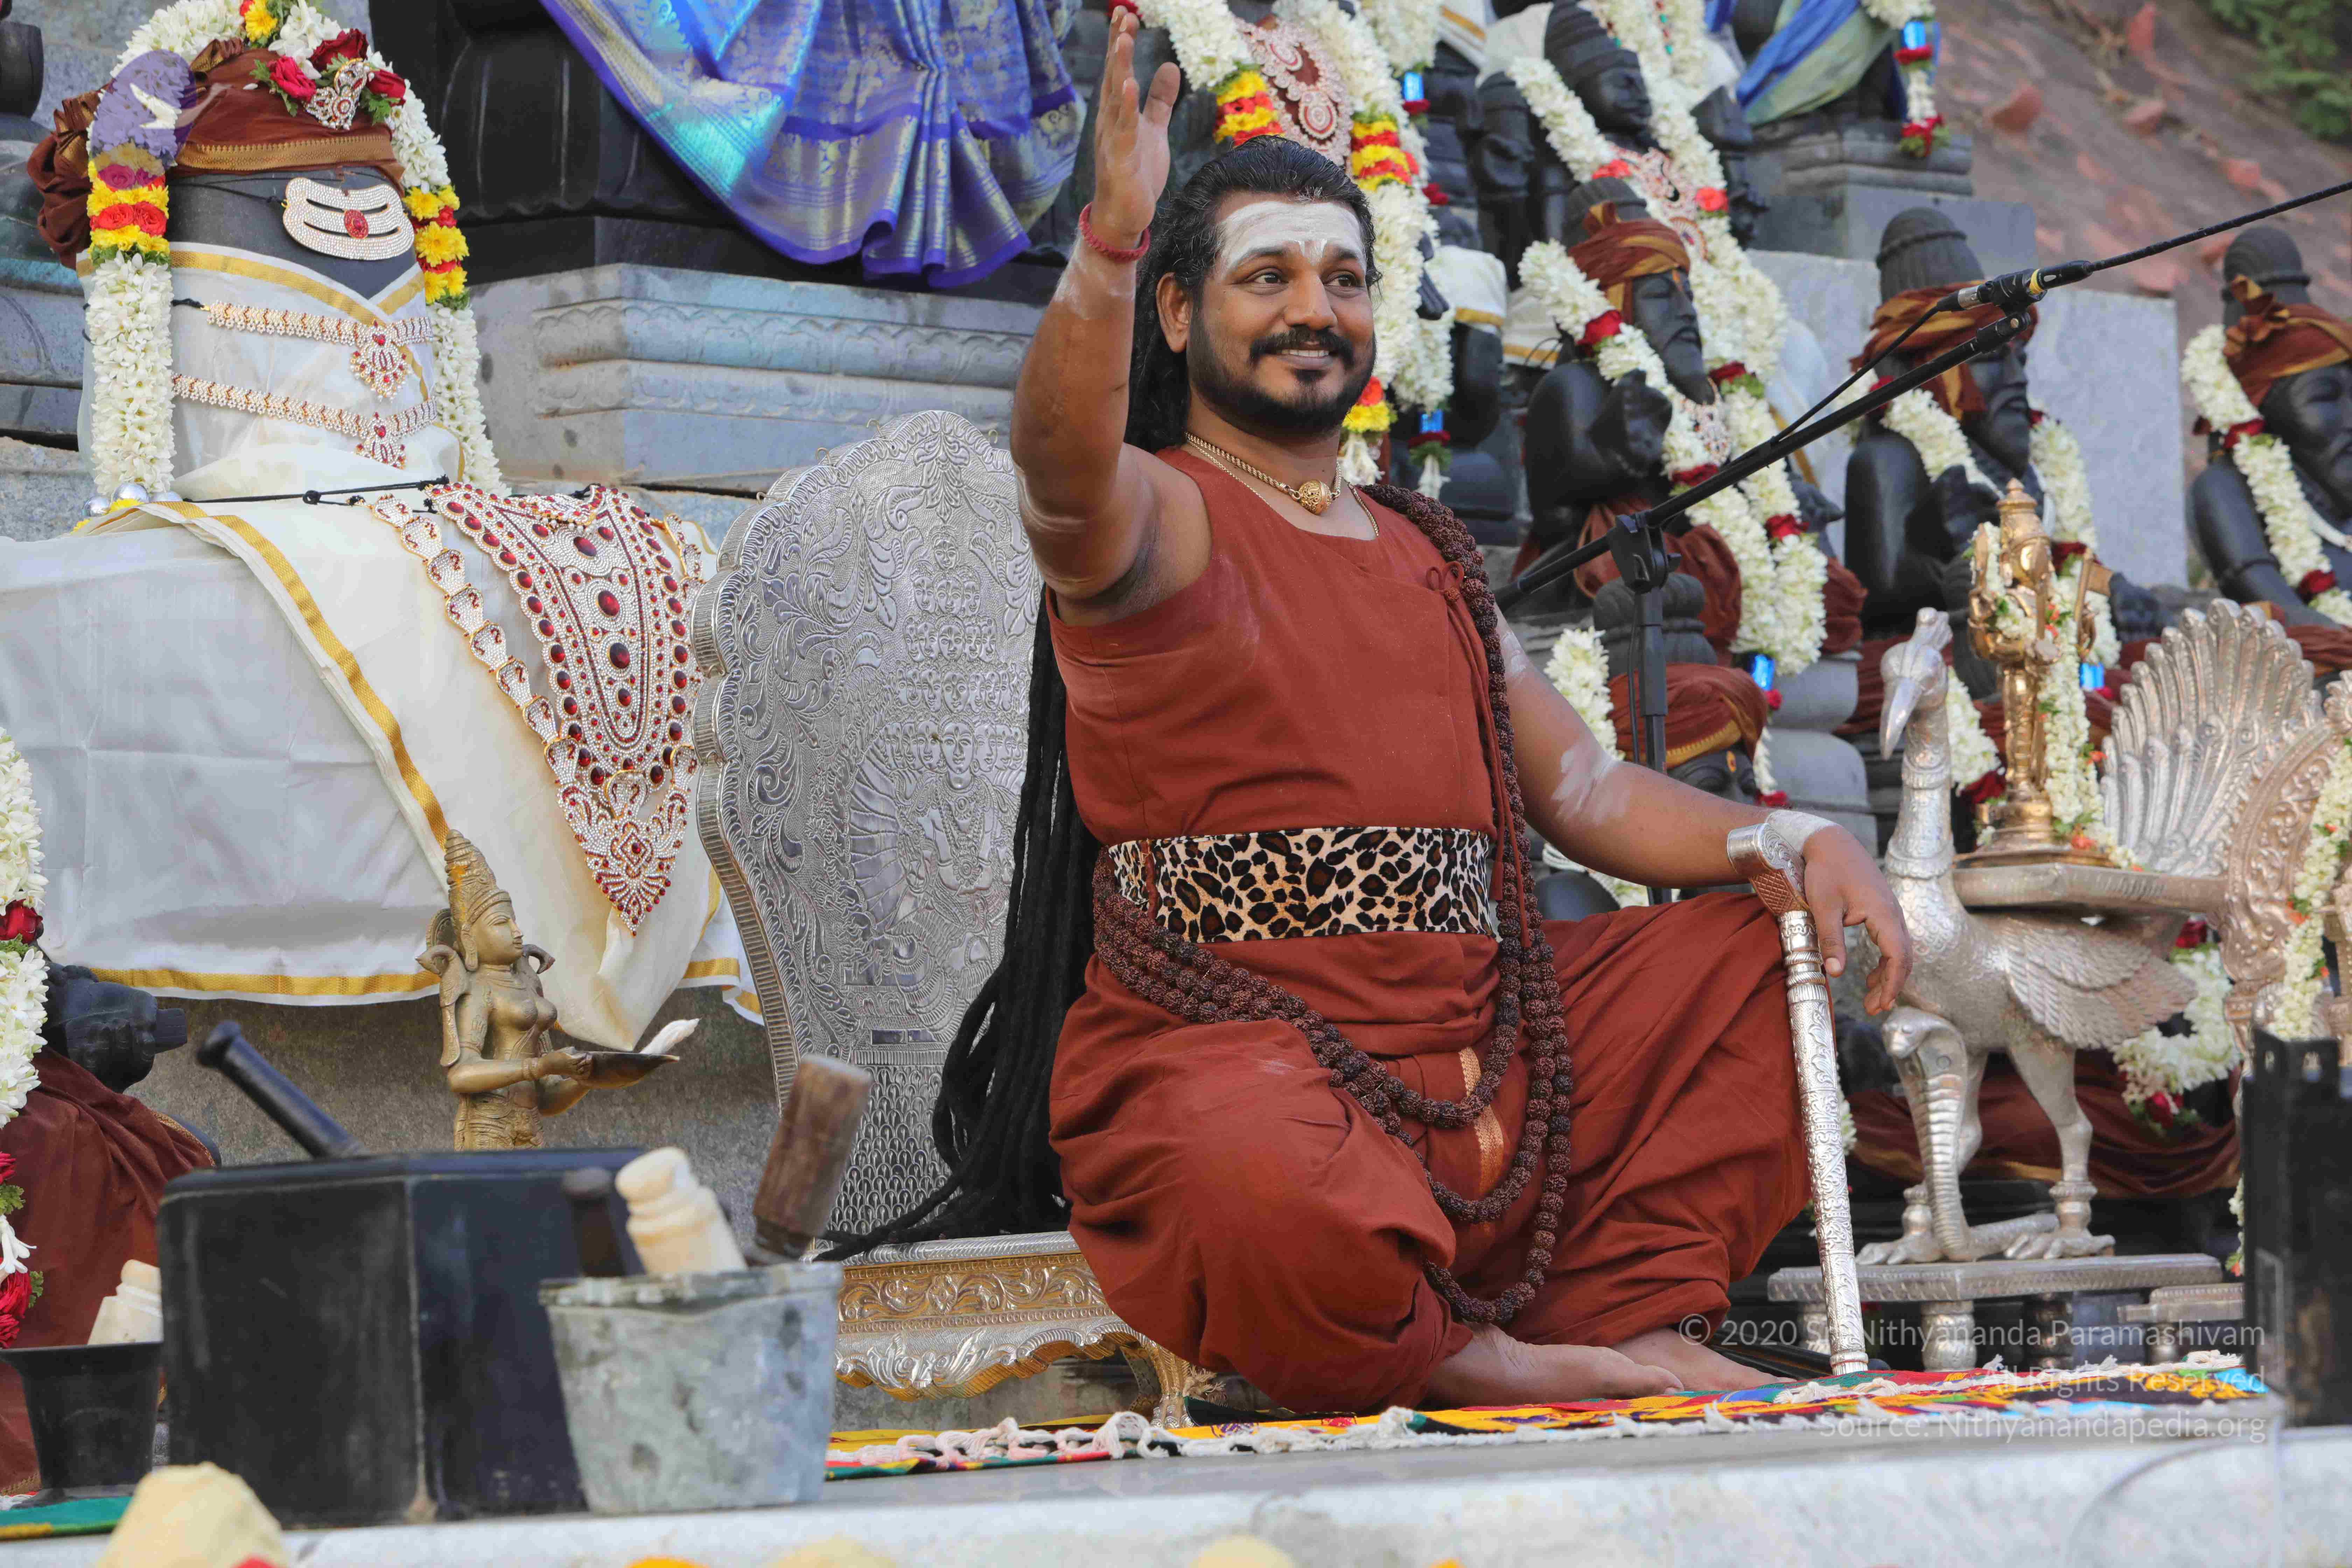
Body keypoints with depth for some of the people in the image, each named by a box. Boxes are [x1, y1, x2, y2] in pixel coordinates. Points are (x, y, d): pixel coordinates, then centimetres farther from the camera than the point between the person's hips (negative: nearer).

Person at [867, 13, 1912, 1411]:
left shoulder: (1430, 559, 24)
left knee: (1753, 954, 7)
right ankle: (1465, 1372, -8)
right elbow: (1065, 466, -24)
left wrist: (1806, 846, 7)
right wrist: (1109, 252, -42)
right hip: (1226, 1047, -8)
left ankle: (1627, 1326, -3)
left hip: (1474, 1054, 8)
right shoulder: (1154, 519, 1)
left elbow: (1585, 789, 24)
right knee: (1288, 1213, -40)